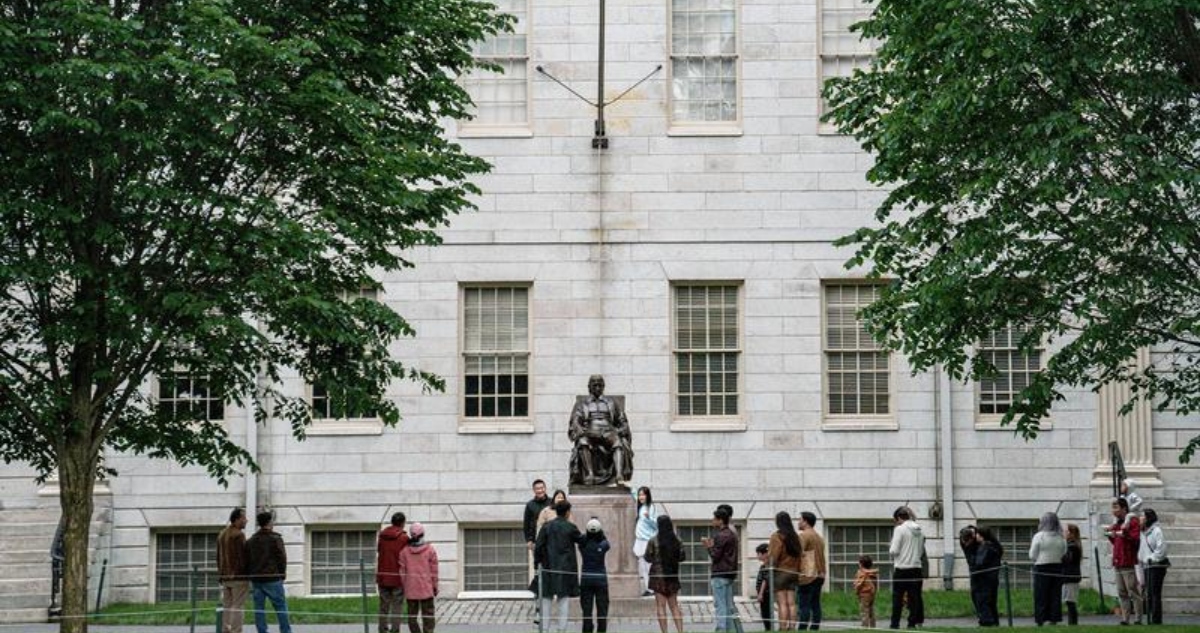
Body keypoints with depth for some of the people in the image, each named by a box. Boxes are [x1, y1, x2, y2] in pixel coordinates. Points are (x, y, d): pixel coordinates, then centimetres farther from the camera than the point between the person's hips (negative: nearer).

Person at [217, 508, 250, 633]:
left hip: (225, 577, 8)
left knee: (226, 607, 10)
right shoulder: (238, 535, -13)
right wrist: (246, 574, -10)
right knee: (238, 608, -6)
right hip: (239, 576, -8)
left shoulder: (221, 534, 14)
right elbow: (242, 557, -16)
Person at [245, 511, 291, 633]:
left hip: (256, 579, 5)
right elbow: (282, 558, -7)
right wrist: (282, 575, 6)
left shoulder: (250, 541, 11)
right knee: (281, 607, 0)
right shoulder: (275, 539, -6)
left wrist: (250, 577, 17)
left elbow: (247, 561, 12)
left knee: (259, 608, 5)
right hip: (272, 579, -5)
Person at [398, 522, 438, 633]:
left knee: (412, 614, 10)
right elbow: (433, 571, -3)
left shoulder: (404, 551, -2)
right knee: (428, 614, 3)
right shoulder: (430, 550, -6)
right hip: (426, 588, -1)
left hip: (410, 588, 1)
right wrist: (435, 586, 6)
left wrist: (402, 587, 10)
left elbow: (402, 571, 0)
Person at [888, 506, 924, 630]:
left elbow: (894, 551, -13)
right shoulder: (919, 531, 8)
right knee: (914, 597, 7)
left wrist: (890, 549, 8)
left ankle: (895, 624, 0)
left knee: (897, 598, 1)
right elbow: (921, 550, 14)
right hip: (916, 567, 5)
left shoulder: (900, 529, -10)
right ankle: (913, 623, 5)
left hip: (902, 568, -5)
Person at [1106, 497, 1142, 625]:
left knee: (1133, 592, -8)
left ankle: (1139, 618, -6)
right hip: (1118, 563, 9)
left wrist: (1124, 532, -25)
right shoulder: (1118, 523, 20)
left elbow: (1135, 539, -16)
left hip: (1129, 563, -9)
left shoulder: (1133, 521, -6)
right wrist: (1110, 534, 11)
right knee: (1122, 593, 7)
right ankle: (1125, 619, 9)